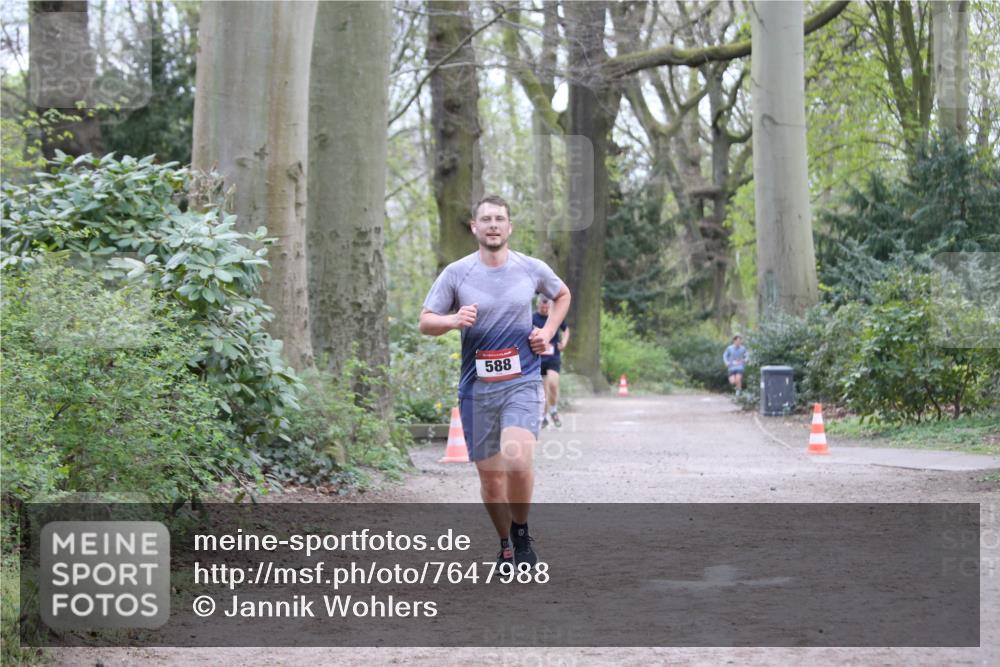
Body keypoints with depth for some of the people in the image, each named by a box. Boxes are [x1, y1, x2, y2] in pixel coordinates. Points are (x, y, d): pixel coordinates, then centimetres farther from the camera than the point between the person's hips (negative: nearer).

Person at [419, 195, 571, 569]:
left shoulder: (532, 269, 4)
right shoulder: (456, 273, 1)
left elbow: (562, 295, 24)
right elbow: (425, 323, 4)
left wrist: (548, 332, 9)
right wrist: (454, 320, -17)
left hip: (522, 382, -1)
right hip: (476, 386, 1)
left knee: (518, 462, -22)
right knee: (490, 476, 5)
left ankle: (521, 532, 3)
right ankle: (506, 546, 26)